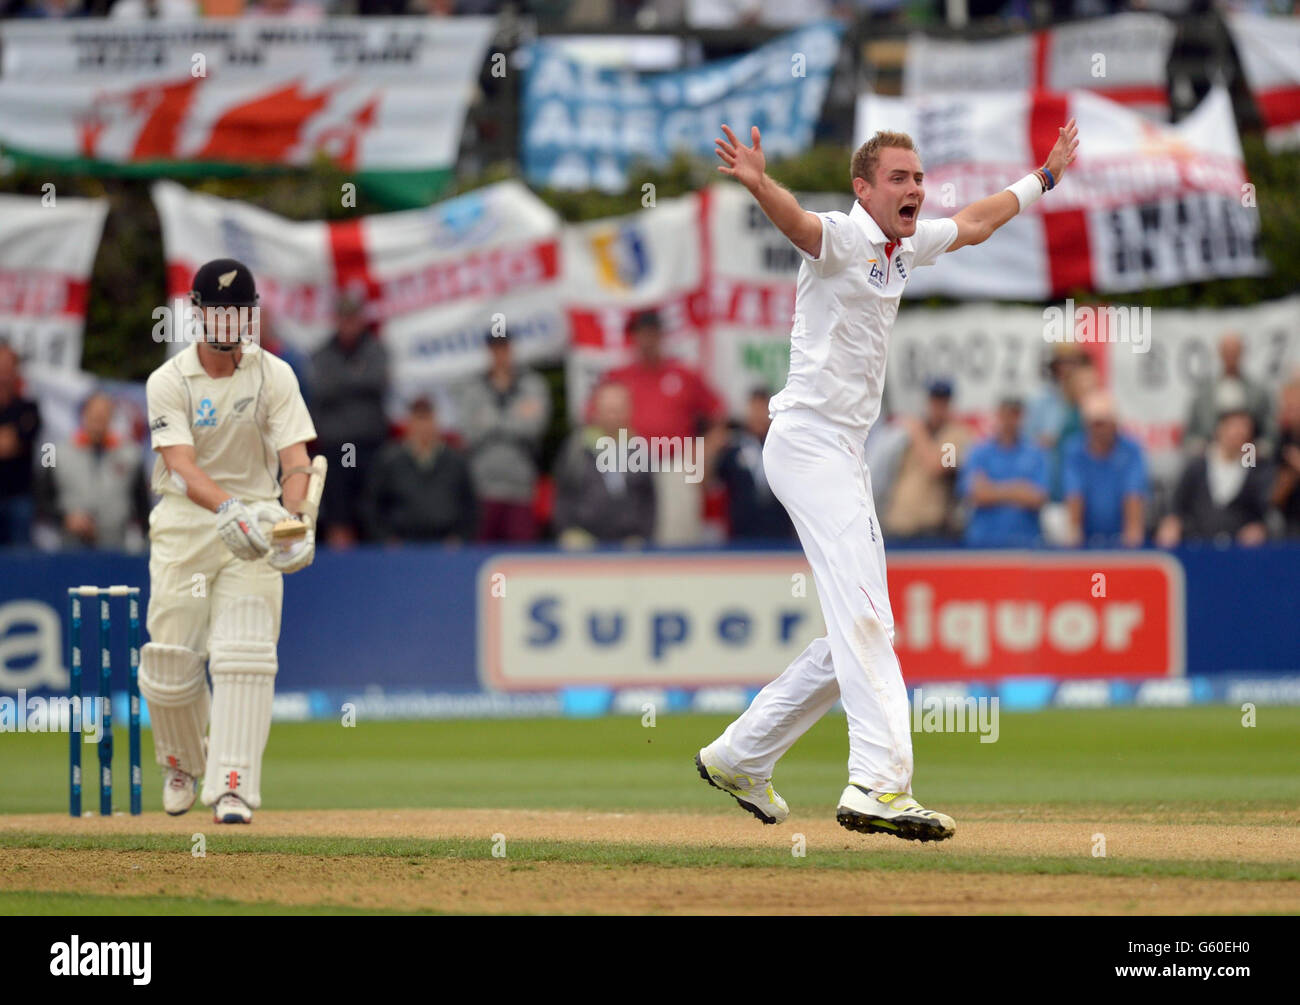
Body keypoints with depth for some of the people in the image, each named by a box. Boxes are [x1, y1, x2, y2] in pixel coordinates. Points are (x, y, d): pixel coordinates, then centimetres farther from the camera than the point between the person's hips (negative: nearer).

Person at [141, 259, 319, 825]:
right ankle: (182, 762, 28)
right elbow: (181, 465, -21)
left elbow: (295, 459, -11)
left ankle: (232, 786, -16)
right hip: (185, 520, 0)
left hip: (255, 526, 0)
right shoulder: (169, 382, -7)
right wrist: (229, 508, -40)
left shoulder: (274, 377, -2)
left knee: (244, 654, -14)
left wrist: (293, 520, -32)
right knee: (170, 660, 0)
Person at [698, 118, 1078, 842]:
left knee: (862, 632, 11)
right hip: (809, 442, -10)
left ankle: (741, 757, 22)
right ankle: (880, 783, -31)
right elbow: (797, 221, -36)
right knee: (865, 618, -21)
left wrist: (1045, 178, 46)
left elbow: (974, 224, 35)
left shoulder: (906, 244, 15)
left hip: (845, 455, 10)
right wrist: (758, 183, -58)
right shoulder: (844, 237, -12)